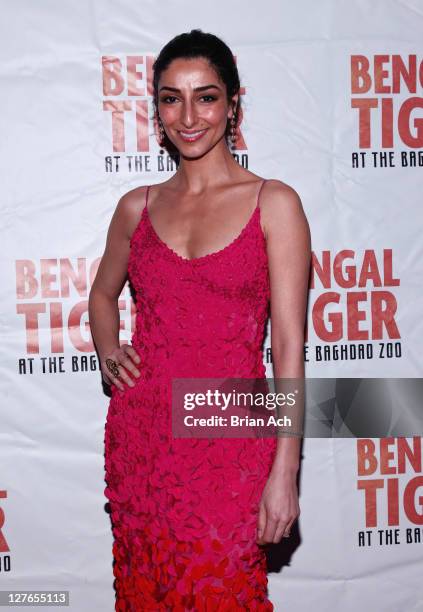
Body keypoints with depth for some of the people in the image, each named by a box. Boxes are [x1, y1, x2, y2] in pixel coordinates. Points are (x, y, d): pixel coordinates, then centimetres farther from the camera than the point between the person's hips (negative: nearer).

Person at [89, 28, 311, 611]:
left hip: (230, 442, -3)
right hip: (140, 437, 4)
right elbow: (103, 293, 25)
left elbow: (289, 346, -8)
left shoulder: (274, 203, -5)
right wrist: (109, 352, 5)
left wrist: (285, 473, -12)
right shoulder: (137, 207, 6)